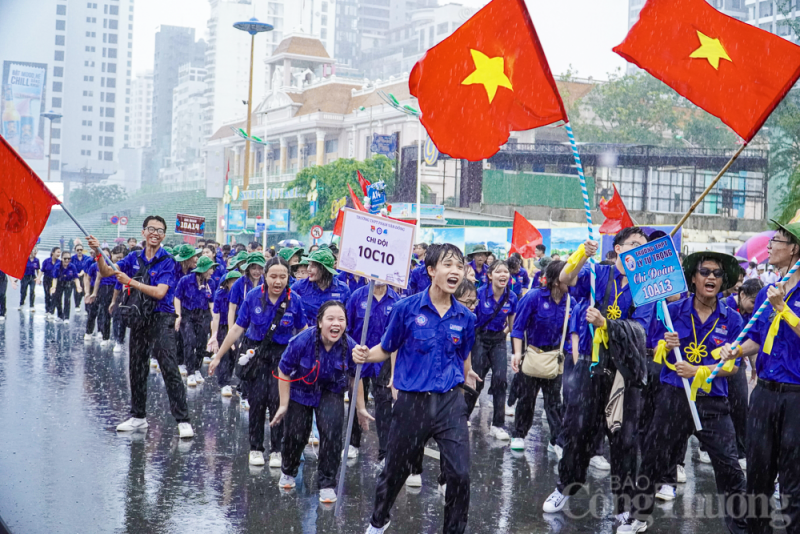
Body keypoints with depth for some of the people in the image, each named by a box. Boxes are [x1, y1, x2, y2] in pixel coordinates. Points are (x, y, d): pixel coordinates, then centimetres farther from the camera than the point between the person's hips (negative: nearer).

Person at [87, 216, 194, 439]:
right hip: (139, 318, 6)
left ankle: (183, 421, -11)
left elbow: (159, 292, -18)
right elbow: (105, 272, 7)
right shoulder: (135, 258, 9)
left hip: (161, 320, -6)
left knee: (170, 370, -13)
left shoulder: (167, 262, -8)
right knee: (136, 369, 13)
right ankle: (138, 417, 27)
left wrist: (131, 282, -21)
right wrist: (98, 253, -10)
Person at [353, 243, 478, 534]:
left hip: (450, 403, 2)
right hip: (412, 403, -1)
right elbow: (386, 349, 0)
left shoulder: (465, 317, 0)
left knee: (459, 474, -6)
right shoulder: (406, 308, -9)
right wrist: (365, 355, -19)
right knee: (395, 470, 15)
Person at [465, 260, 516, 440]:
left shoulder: (512, 297, -6)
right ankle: (464, 417, 21)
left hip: (499, 341, 2)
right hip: (480, 339, -2)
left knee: (500, 379, -9)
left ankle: (498, 425, -2)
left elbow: (511, 325, 9)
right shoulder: (480, 293, -15)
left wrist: (501, 333, 2)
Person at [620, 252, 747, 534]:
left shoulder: (731, 319, -2)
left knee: (729, 467, -2)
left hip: (713, 402, -1)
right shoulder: (673, 311, -1)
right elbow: (654, 352, 7)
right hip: (673, 397, 1)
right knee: (653, 458, 10)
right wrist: (666, 346, -16)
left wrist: (697, 371, -18)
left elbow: (732, 366, -4)